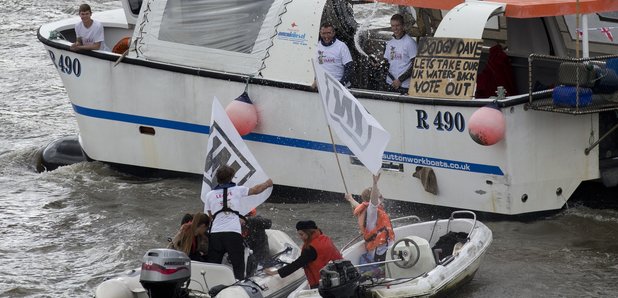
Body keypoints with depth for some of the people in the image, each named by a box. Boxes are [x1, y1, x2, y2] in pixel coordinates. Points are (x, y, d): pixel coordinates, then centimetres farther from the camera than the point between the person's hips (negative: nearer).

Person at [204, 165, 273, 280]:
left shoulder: (209, 195, 13)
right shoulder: (237, 190, 10)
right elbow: (256, 190, 24)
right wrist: (267, 183, 45)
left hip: (215, 233, 2)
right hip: (233, 233, -2)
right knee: (238, 266, 5)